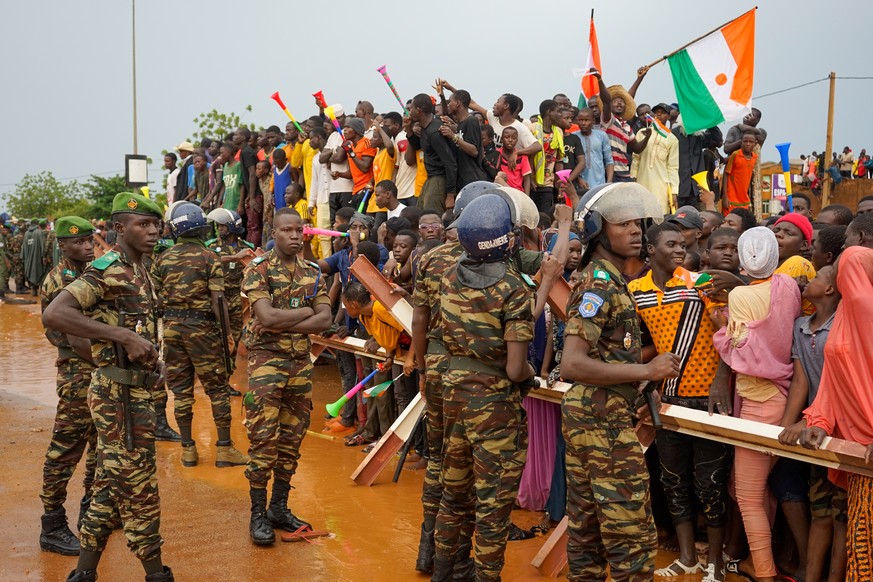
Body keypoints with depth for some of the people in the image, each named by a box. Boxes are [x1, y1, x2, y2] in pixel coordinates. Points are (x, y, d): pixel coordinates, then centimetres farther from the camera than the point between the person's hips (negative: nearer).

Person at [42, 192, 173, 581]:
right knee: (139, 487, 2)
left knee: (111, 485, 16)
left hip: (135, 391, 9)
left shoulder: (139, 272, 13)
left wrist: (154, 364, 7)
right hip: (119, 392, -9)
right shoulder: (107, 269, -15)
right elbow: (53, 316, -26)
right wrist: (124, 336, -28)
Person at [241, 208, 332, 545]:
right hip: (267, 361, -5)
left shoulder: (312, 274, 10)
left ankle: (279, 507, 22)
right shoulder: (258, 270, -5)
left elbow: (325, 320, -3)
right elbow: (267, 317, -19)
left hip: (301, 362, 5)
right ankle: (258, 514, 6)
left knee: (292, 439, 10)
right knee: (263, 441, -5)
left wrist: (284, 325, -14)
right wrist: (306, 312, -7)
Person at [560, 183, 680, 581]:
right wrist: (647, 370, -21)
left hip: (586, 416, 10)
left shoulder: (605, 280, 14)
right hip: (605, 421, -10)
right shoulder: (599, 285, -16)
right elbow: (572, 364, -24)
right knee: (633, 535, -4)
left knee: (586, 529, 15)